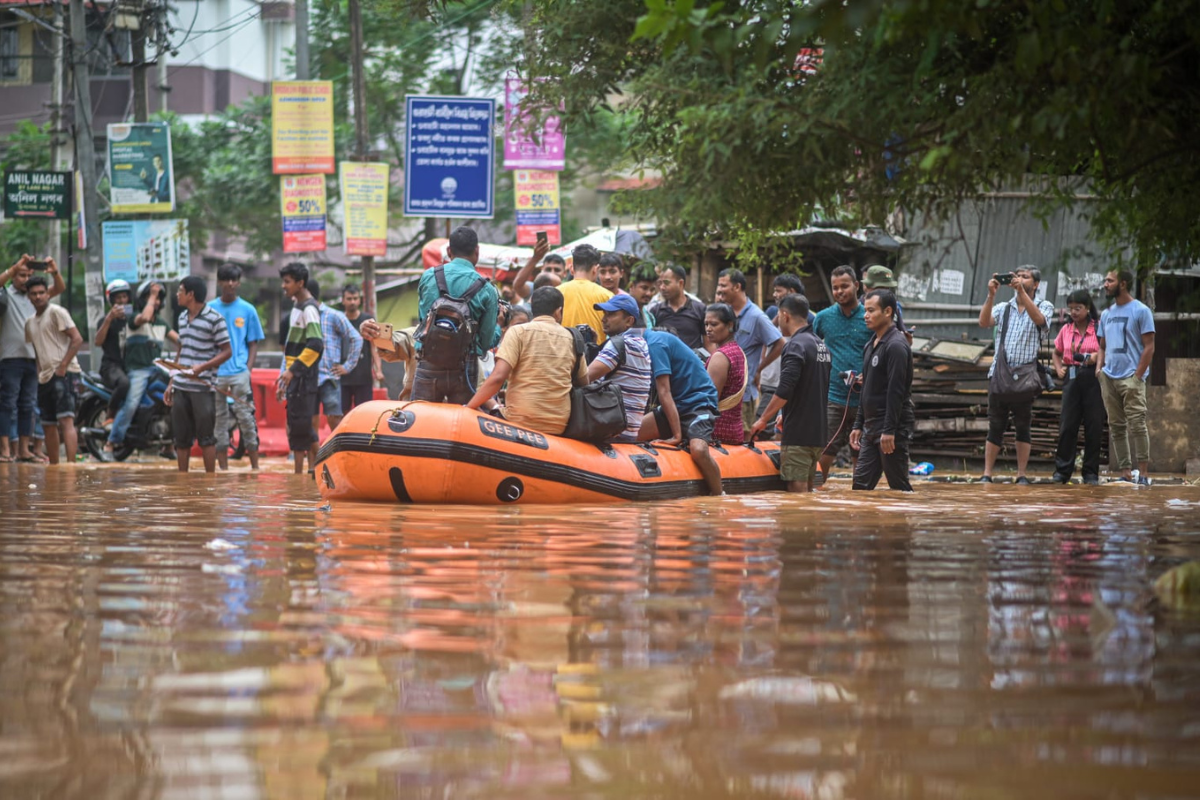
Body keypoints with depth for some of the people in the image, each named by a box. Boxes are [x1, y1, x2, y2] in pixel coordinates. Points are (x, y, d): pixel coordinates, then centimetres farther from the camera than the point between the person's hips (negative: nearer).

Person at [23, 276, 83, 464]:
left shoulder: (56, 312, -4)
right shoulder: (30, 322, 19)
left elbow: (77, 339, -12)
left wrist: (62, 367, -17)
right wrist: (38, 373, 12)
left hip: (64, 373, -8)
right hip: (44, 378, 8)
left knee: (66, 420, -19)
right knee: (49, 425, 9)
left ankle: (71, 462, -27)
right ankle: (53, 465, 16)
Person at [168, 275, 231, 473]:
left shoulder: (214, 318, -9)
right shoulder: (182, 317, 14)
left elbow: (227, 351, -8)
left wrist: (202, 367, -19)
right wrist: (171, 383, 18)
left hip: (203, 388, -7)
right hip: (180, 388, 7)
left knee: (206, 438, -2)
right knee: (181, 438, 8)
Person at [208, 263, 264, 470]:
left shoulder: (247, 310, 5)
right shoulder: (210, 308, 7)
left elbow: (253, 344, 7)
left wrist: (248, 369, -5)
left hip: (239, 372, -2)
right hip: (214, 373, 2)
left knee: (246, 418, -5)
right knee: (219, 419, 5)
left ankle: (255, 466, -1)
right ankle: (223, 467, 10)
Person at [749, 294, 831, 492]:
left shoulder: (796, 346, -13)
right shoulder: (821, 345, 15)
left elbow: (784, 390, -21)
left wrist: (763, 420, -12)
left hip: (798, 433, -9)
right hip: (819, 433, 9)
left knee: (797, 490, -8)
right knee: (808, 490, 13)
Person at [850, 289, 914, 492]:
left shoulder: (896, 345, -13)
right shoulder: (871, 346, 16)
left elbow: (896, 391, -19)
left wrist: (889, 431, -23)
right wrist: (858, 426, 18)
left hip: (892, 429, -9)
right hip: (871, 429, 9)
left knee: (899, 485, -5)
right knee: (861, 483, 5)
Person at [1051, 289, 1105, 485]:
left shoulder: (1099, 328, -2)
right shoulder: (1066, 330, 12)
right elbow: (1057, 353, 26)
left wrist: (1097, 357, -20)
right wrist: (1058, 369, 10)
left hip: (1093, 379, -3)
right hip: (1071, 379, 3)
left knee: (1093, 426, 0)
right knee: (1067, 425, 1)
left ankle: (1091, 472, 6)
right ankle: (1062, 470, 6)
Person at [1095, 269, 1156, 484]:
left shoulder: (1140, 311, -3)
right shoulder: (1106, 314, 17)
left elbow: (1149, 347, -6)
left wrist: (1138, 376, -13)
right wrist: (1098, 368, 4)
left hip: (1131, 377, -7)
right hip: (1109, 377, 7)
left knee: (1137, 424, -12)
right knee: (1116, 426, 6)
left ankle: (1142, 474, -12)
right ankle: (1125, 473, 9)